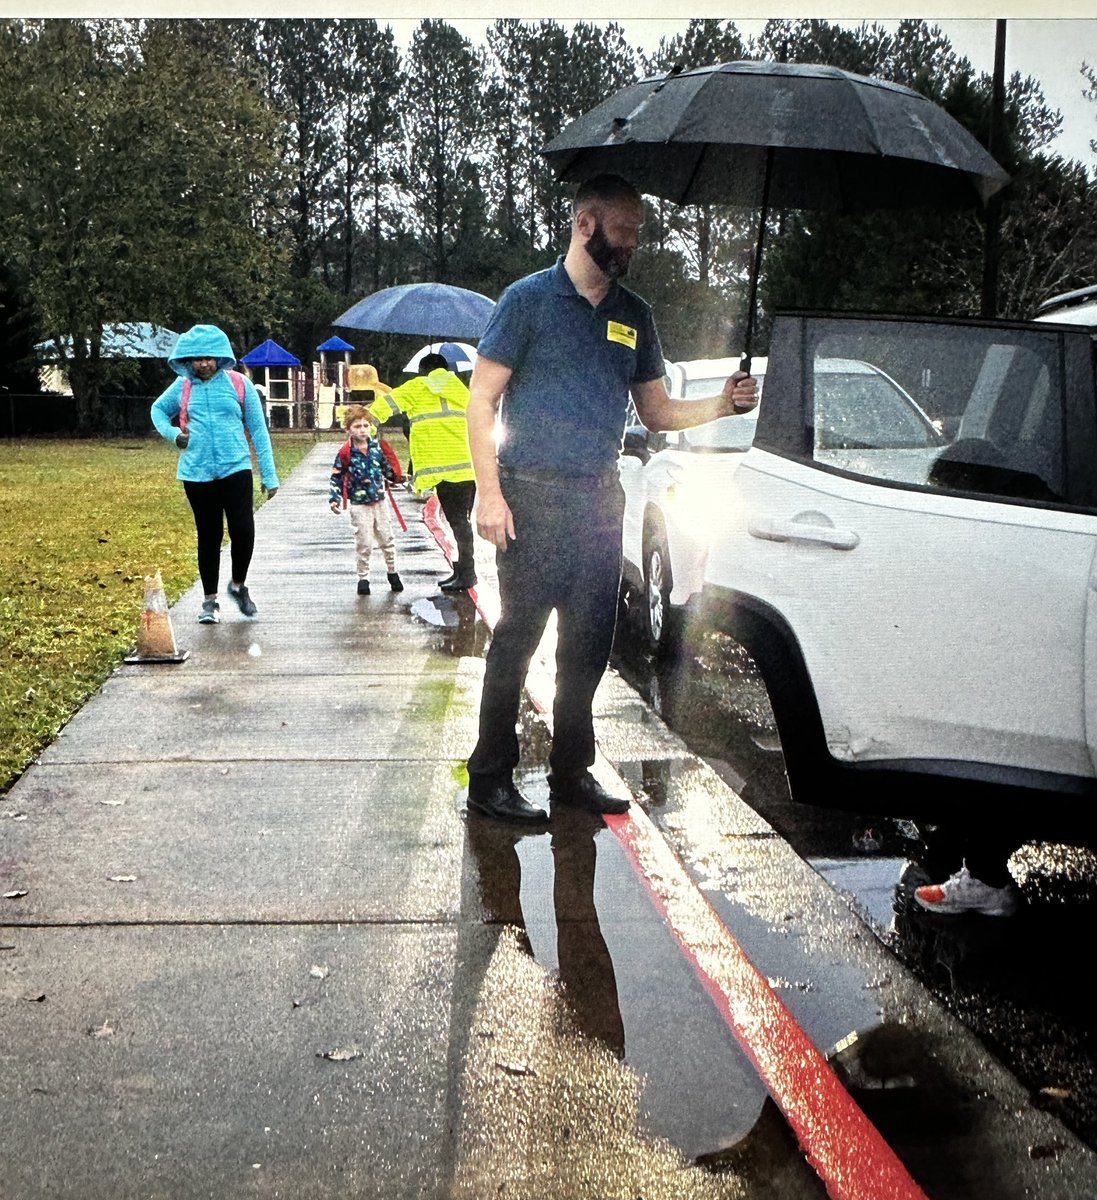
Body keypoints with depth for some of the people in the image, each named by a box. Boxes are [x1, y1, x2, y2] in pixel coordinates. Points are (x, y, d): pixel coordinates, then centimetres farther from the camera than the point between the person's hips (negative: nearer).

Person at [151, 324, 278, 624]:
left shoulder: (239, 384, 0)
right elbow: (158, 409, 25)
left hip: (235, 468, -2)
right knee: (208, 536, 9)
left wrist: (269, 475, 0)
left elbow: (258, 429, 3)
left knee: (243, 531, -12)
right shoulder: (182, 387, 5)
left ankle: (239, 585, 16)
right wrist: (172, 433, 4)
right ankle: (210, 600, 22)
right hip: (196, 473, 2)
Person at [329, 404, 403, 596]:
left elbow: (386, 467, 18)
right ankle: (363, 578, 12)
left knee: (387, 539, 12)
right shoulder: (345, 454, -11)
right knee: (364, 544, -2)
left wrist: (397, 478, 14)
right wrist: (334, 499, -15)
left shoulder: (376, 446, 1)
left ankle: (392, 573, 29)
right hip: (359, 505, -4)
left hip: (379, 501, 4)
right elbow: (336, 478, -7)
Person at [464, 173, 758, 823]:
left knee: (590, 643, 8)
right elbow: (482, 401, -5)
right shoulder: (529, 299, -2)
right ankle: (490, 778, 6)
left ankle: (572, 772, 21)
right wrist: (490, 492, -13)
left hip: (600, 499, 6)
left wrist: (722, 403, -2)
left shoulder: (634, 314, 14)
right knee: (517, 636, -4)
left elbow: (657, 412, 16)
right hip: (533, 497, -5)